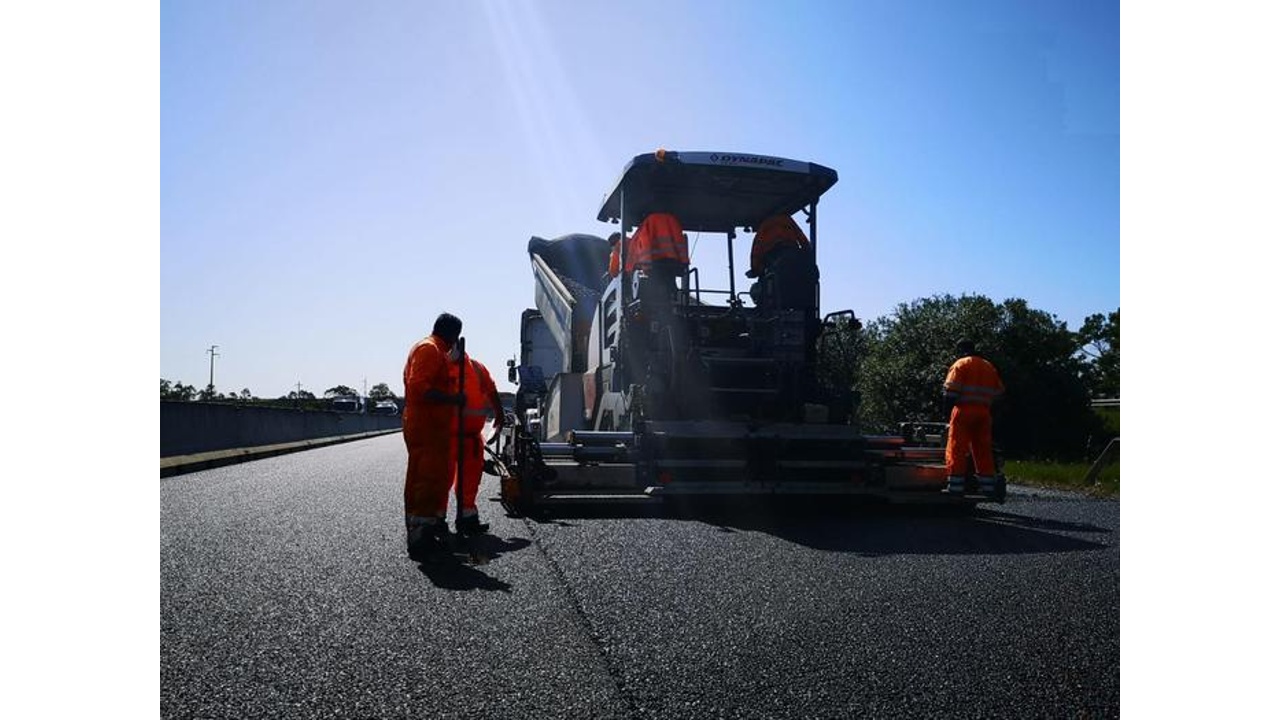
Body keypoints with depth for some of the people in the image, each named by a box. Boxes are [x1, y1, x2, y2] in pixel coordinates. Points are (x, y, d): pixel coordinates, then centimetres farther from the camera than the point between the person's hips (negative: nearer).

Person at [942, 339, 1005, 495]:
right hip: (984, 412, 6)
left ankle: (955, 486, -11)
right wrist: (986, 403, 18)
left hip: (964, 410, -6)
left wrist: (949, 411, -5)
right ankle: (988, 487, 11)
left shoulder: (960, 365, -2)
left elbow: (950, 391, -11)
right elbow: (999, 391, 16)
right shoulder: (989, 367, 18)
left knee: (956, 449, -6)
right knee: (983, 450, 10)